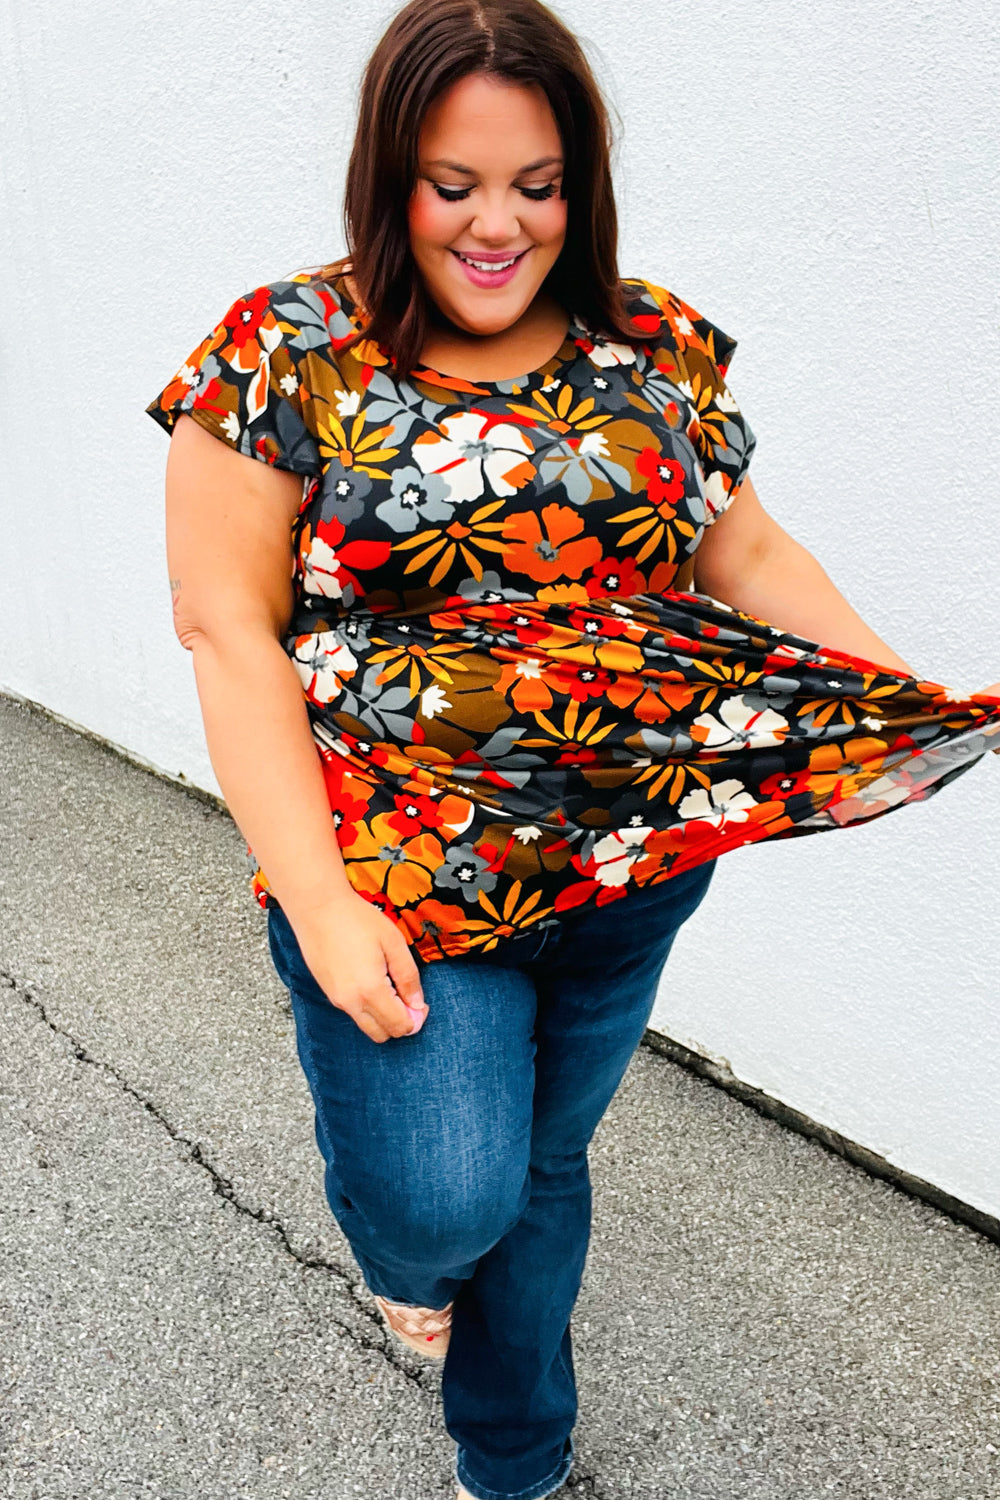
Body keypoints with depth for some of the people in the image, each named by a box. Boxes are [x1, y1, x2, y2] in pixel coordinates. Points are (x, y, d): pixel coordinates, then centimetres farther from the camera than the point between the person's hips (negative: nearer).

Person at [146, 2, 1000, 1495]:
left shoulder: (659, 348, 4)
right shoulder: (286, 357, -7)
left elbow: (747, 554, 9)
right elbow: (228, 626, -10)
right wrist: (320, 901, -18)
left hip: (636, 859, 4)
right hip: (398, 861, -3)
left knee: (545, 1159, 18)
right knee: (446, 1195, -14)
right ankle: (405, 1254, 30)